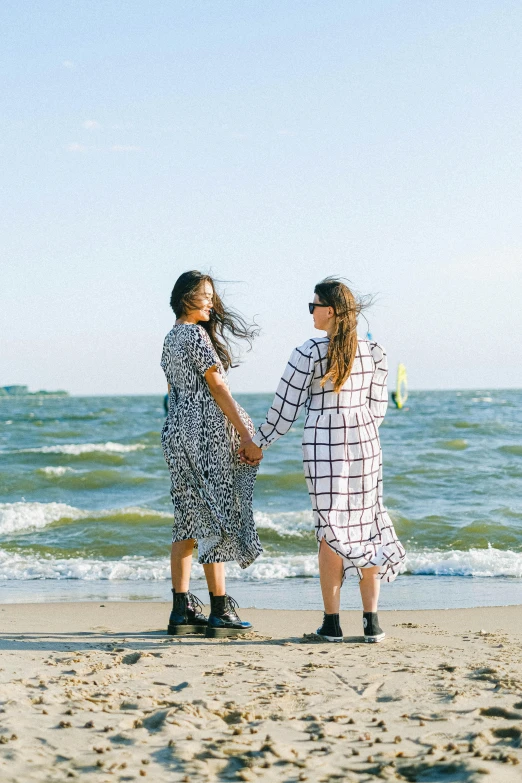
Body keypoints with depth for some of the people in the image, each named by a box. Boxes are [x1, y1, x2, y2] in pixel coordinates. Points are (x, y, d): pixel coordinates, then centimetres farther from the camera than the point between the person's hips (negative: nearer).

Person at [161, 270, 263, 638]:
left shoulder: (171, 338, 17)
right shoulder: (196, 334, -11)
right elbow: (217, 386, -15)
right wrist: (247, 434, -14)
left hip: (177, 430, 9)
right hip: (206, 432, -9)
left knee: (189, 521, 9)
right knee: (216, 519, -6)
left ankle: (182, 609, 9)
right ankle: (220, 611, -5)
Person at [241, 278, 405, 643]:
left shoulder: (309, 353, -9)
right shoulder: (373, 352, 3)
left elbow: (286, 406, -4)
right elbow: (378, 406, 9)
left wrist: (259, 442, 8)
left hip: (323, 444, -3)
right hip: (365, 441, 3)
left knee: (331, 529, 3)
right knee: (367, 525, 8)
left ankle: (332, 622, 6)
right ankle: (372, 621, 8)